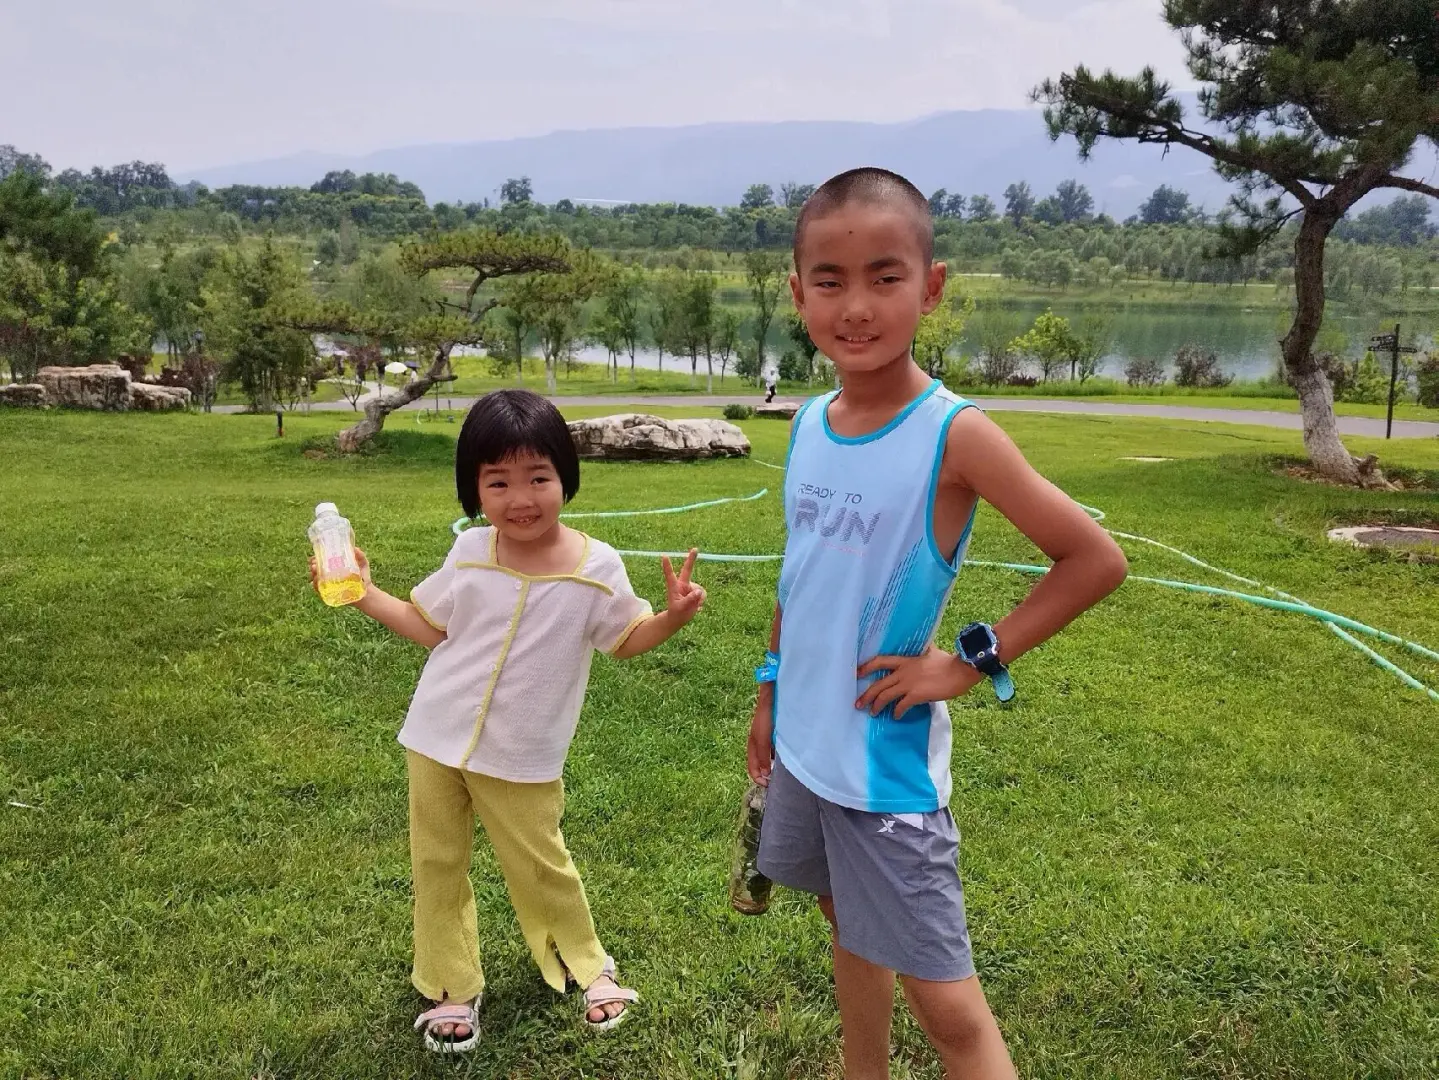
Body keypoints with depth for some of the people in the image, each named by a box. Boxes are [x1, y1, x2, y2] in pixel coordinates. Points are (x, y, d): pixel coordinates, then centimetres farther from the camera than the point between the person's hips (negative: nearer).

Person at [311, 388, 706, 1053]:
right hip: (435, 740, 3)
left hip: (521, 758, -3)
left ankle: (586, 964, 37)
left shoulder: (596, 567, -13)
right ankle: (451, 988, 32)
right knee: (437, 865, 12)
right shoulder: (469, 554, -6)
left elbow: (625, 640, 0)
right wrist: (366, 595, 1)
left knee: (538, 866, 11)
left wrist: (673, 616, -18)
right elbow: (429, 626, 8)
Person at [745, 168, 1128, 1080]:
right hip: (803, 743, 6)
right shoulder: (809, 422, 0)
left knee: (946, 1004, 2)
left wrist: (970, 663, -17)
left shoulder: (955, 435, -19)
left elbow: (1096, 560, -16)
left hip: (887, 762, -6)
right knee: (851, 928, 24)